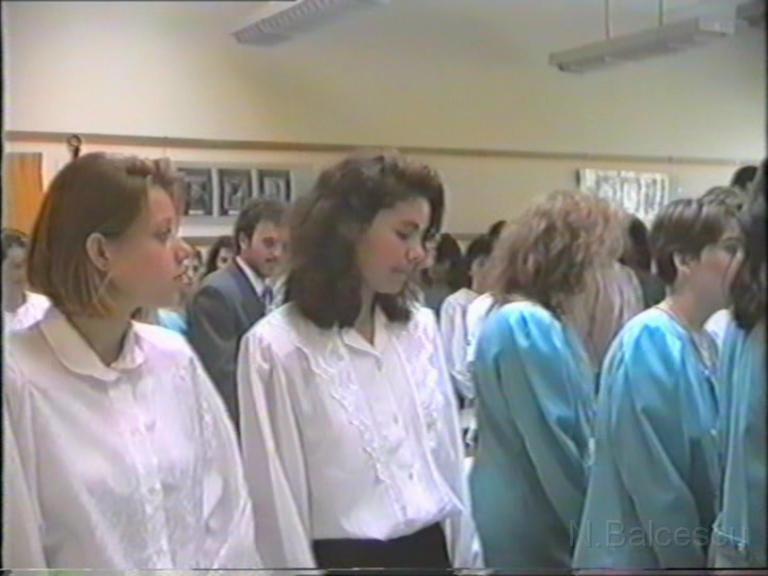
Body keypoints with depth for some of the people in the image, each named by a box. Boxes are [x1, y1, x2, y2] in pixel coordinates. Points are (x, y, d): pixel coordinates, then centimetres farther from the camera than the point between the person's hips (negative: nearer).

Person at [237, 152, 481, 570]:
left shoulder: (421, 329, 3)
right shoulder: (276, 346, -13)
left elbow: (448, 453, 8)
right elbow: (277, 497, -11)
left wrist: (467, 555, 9)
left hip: (431, 548, 5)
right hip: (343, 556, -5)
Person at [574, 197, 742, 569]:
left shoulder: (703, 342, 6)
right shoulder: (650, 340, -19)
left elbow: (709, 461, 10)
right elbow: (652, 477, -21)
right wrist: (691, 559, -14)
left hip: (685, 551, 8)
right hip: (639, 557, -8)